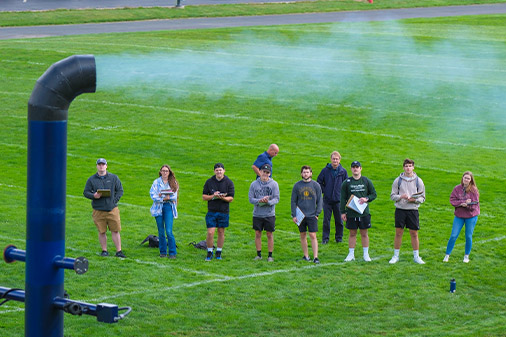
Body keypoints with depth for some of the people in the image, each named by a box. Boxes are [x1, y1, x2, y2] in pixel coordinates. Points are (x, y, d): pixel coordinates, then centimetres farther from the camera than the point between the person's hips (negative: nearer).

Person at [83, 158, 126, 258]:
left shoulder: (114, 178, 8)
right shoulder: (91, 179, 7)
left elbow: (120, 190, 10)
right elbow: (86, 192, 8)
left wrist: (114, 200, -4)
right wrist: (93, 196, -12)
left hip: (112, 209, 0)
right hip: (98, 210, 0)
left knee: (115, 231, -1)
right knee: (102, 232, 4)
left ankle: (119, 251, 3)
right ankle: (104, 251, 15)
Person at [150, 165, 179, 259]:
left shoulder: (173, 183, 8)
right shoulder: (156, 182, 6)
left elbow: (174, 196, 0)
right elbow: (153, 195, -5)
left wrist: (164, 196, -13)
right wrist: (163, 198, -15)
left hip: (168, 206, -1)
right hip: (159, 207, 1)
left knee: (169, 231, -10)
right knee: (161, 231, 4)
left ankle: (172, 253, -5)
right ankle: (163, 252, 15)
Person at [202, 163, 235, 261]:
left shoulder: (229, 183, 0)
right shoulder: (209, 182, 3)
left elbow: (231, 199, -3)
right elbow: (204, 197, 3)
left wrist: (223, 197, -23)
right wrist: (213, 196, -16)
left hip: (224, 212, 0)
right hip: (211, 211, 0)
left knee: (221, 232, 8)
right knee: (210, 233, -7)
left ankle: (218, 253, 21)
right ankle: (209, 253, 8)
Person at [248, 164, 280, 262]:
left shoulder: (274, 184, 1)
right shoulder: (254, 184, 5)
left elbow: (276, 199, -4)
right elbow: (251, 198, 1)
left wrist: (268, 202, -24)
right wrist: (259, 201, -19)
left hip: (269, 214, -1)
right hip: (257, 214, 1)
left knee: (269, 235, 2)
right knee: (258, 234, 5)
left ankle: (270, 255, 9)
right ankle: (259, 254, 16)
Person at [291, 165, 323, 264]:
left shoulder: (316, 185, 3)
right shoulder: (297, 185, 4)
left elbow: (319, 201, 6)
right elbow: (293, 201, 7)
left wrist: (317, 213, -3)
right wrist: (293, 215, -1)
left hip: (312, 215, -2)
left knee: (313, 236, -7)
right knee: (303, 235, 8)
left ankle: (315, 257, -6)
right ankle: (306, 255, 17)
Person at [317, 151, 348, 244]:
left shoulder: (343, 171, 0)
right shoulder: (325, 170, -2)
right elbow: (319, 182, 8)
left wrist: (342, 193, 0)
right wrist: (324, 191, -1)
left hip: (338, 200, 0)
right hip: (327, 200, 0)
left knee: (339, 220, 8)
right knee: (326, 220, 2)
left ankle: (339, 238, 21)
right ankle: (325, 238, 11)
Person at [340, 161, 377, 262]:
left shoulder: (367, 181, 4)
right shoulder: (347, 182, 3)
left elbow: (374, 194, 10)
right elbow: (343, 198, 5)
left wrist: (366, 199, -10)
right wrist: (342, 212, 0)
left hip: (364, 212, 0)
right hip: (351, 213, 0)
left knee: (364, 234, 5)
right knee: (352, 233, 5)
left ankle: (366, 254, 14)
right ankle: (351, 254, 13)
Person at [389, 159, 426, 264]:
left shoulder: (418, 181, 3)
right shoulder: (398, 180, 3)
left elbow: (422, 197, 6)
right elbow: (392, 195, 4)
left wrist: (414, 199, -14)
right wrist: (401, 197, -15)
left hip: (413, 210, 0)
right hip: (400, 209, 0)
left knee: (414, 234, 3)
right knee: (398, 233, 2)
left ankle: (416, 256, 13)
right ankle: (396, 256, 11)